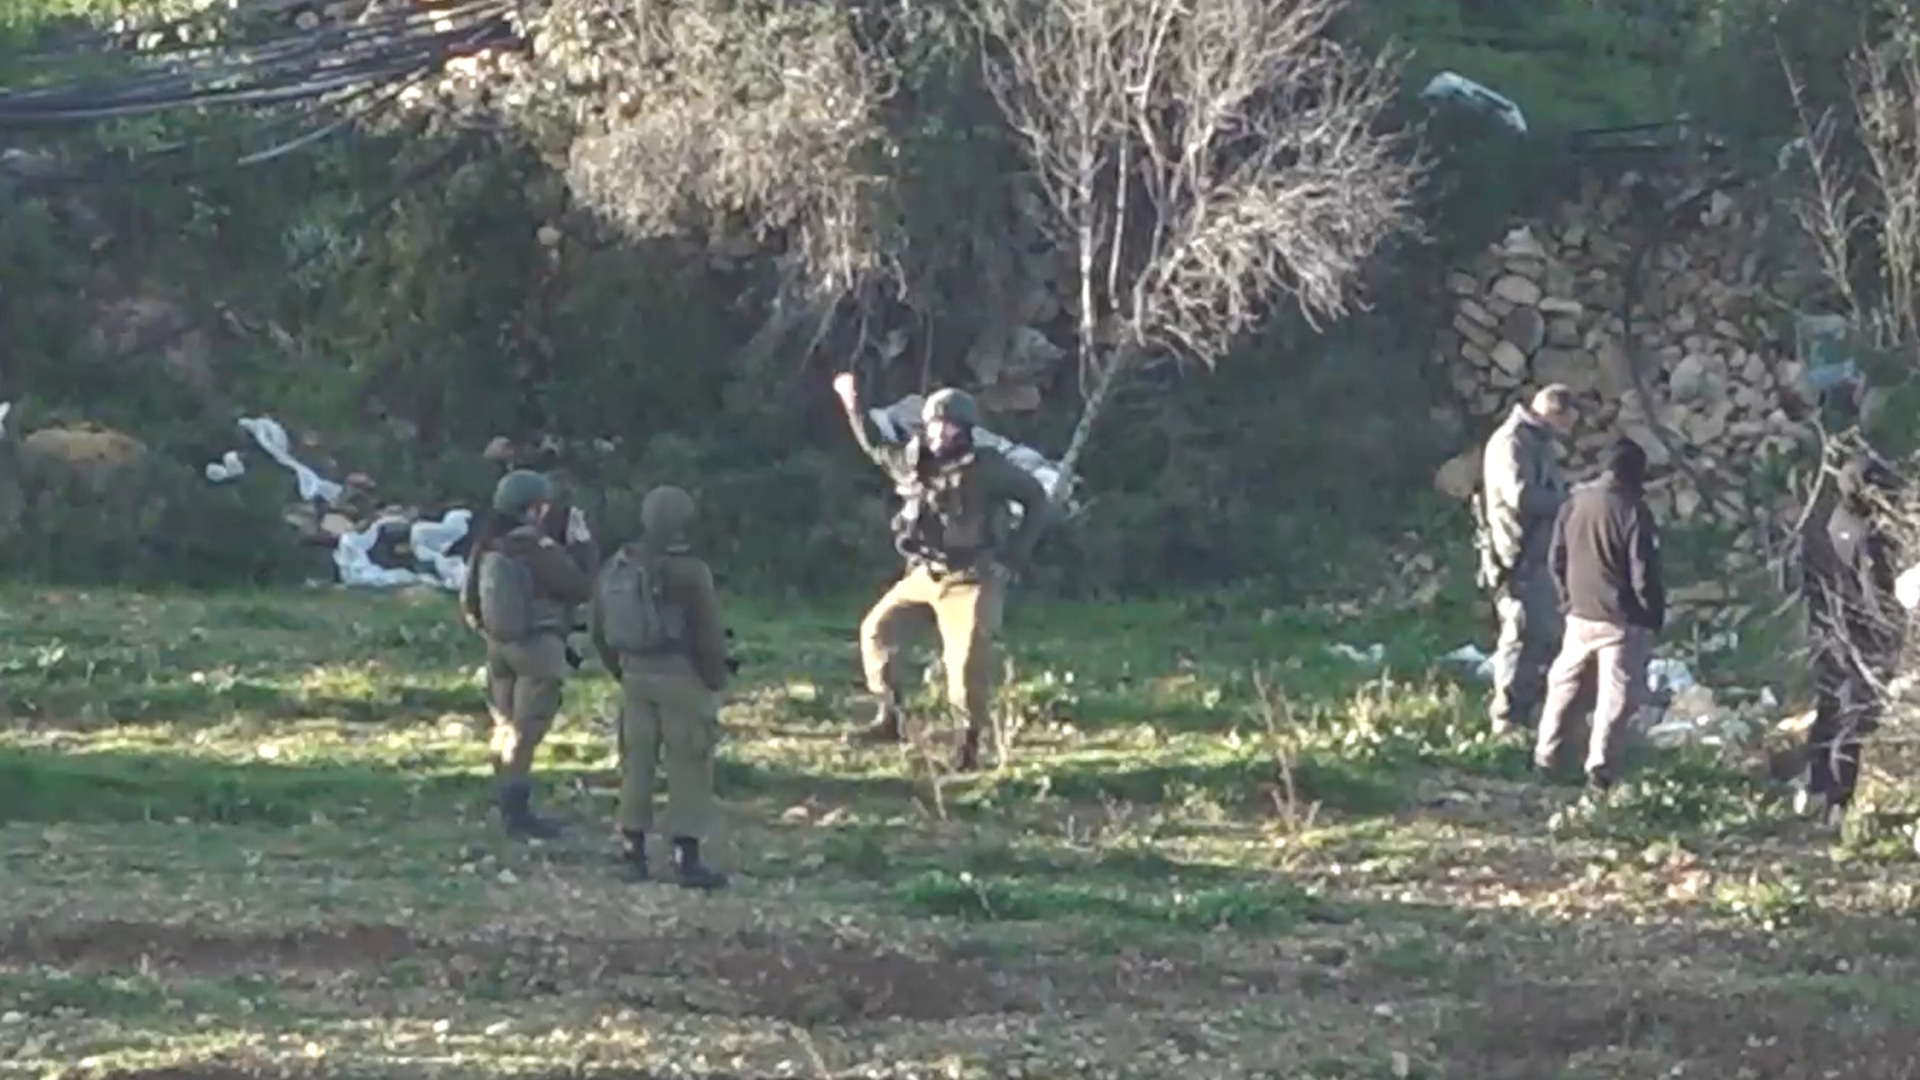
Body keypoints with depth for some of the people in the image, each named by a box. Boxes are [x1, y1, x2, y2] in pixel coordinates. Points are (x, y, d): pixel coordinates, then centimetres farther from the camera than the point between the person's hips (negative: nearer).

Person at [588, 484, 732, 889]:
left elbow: (597, 627, 12)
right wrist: (716, 680, 2)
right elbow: (710, 635, -13)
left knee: (637, 761, 13)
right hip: (681, 675, -6)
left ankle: (633, 851, 15)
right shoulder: (689, 573, -16)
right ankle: (687, 858, -4)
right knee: (688, 766, -1)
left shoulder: (616, 568, 4)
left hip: (636, 674, 6)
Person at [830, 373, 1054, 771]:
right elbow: (875, 447, 22)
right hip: (925, 576, 6)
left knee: (968, 661, -13)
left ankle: (970, 738, 1)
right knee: (877, 629, 1)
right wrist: (853, 404, 14)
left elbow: (1038, 501, -6)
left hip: (972, 581, -6)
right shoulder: (913, 463, 2)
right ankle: (890, 717, 11)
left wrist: (1014, 553, -12)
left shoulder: (986, 467, -12)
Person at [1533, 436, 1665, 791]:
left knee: (1564, 685, 19)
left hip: (1580, 615, 5)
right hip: (1621, 620, -5)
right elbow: (1643, 574, -14)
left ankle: (1546, 755, 24)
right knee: (1615, 695, 1)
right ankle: (1600, 767, -3)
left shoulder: (1574, 504, 1)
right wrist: (1654, 616, -2)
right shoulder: (1633, 512, -17)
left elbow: (1556, 558, 9)